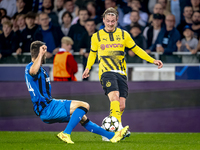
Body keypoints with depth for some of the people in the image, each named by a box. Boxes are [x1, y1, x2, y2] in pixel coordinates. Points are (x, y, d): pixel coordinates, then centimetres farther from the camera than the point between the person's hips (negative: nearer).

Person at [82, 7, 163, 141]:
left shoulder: (123, 35, 10)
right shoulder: (97, 36, 8)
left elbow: (137, 49, 16)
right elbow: (93, 53, 25)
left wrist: (153, 61, 10)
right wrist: (88, 68, 16)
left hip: (121, 73, 3)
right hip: (106, 72, -3)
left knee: (121, 105, -5)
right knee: (114, 98, -27)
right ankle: (118, 127, -36)